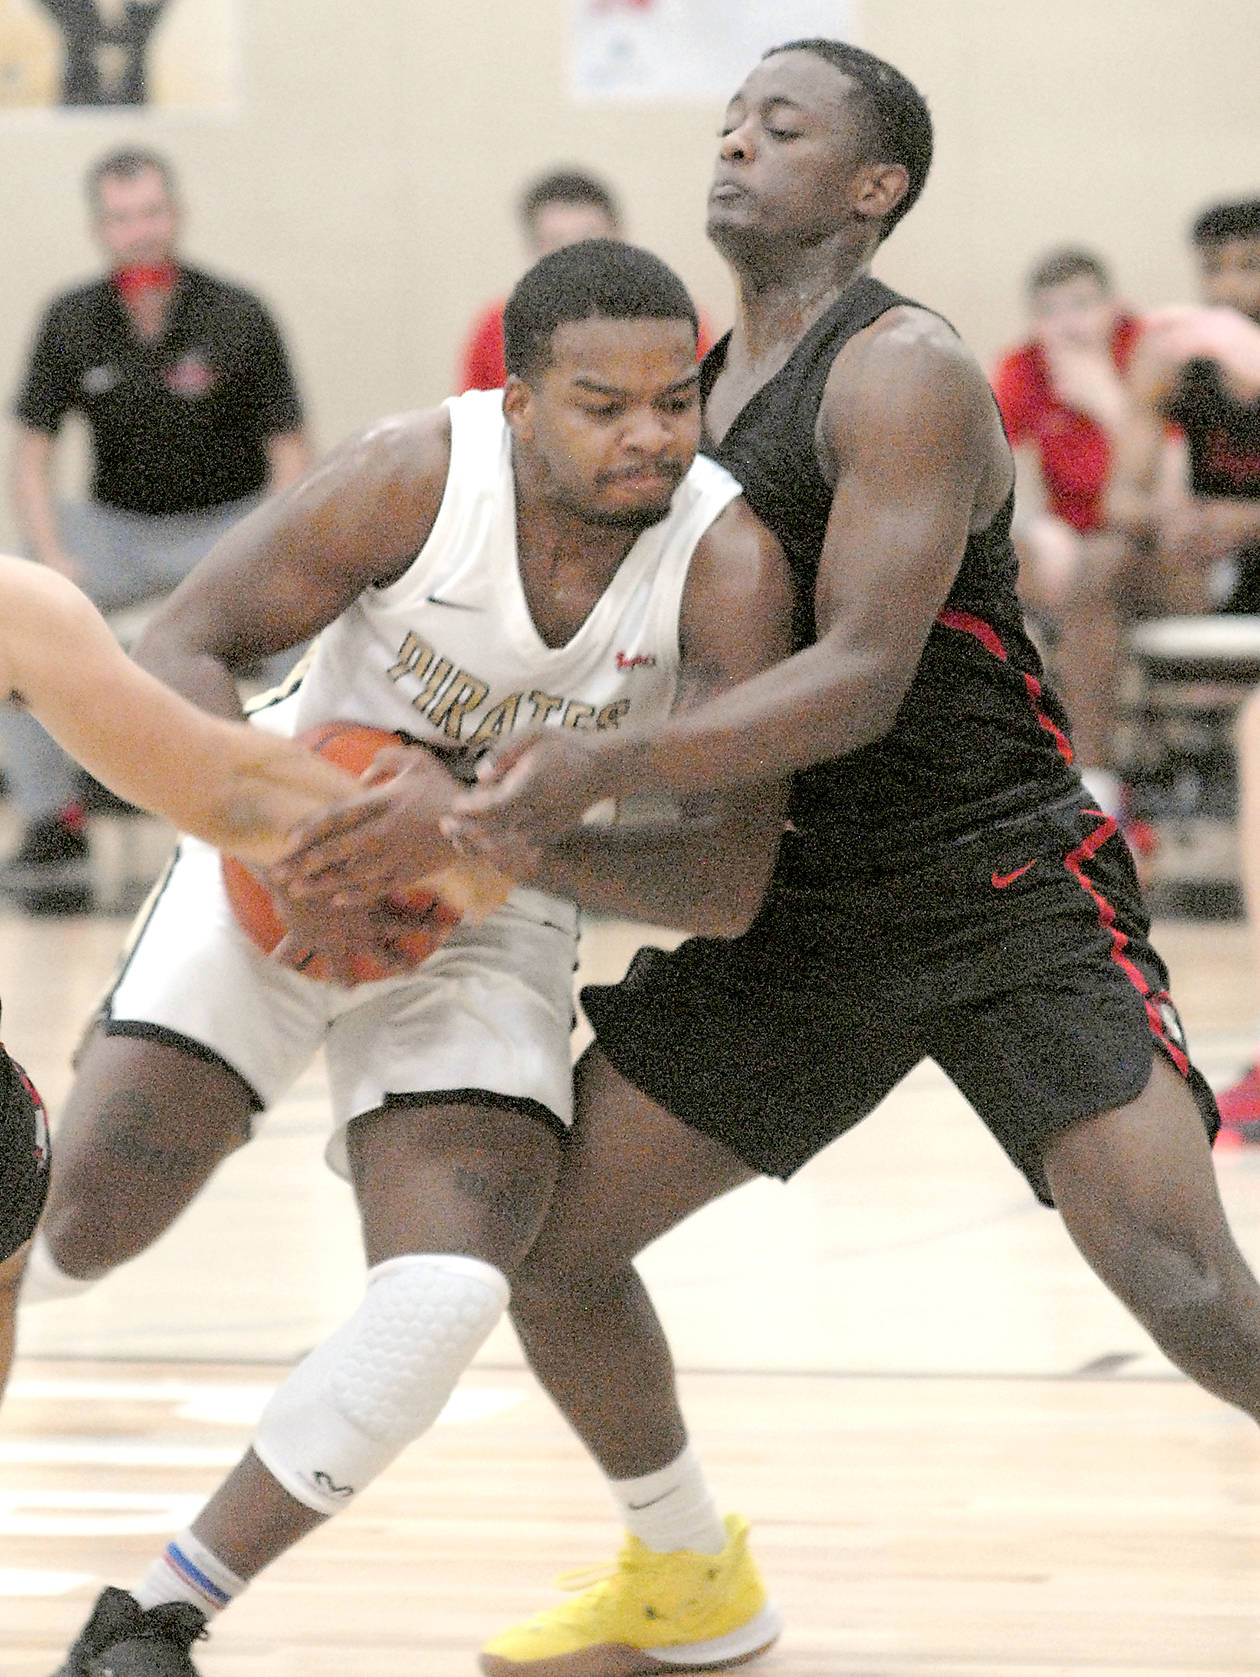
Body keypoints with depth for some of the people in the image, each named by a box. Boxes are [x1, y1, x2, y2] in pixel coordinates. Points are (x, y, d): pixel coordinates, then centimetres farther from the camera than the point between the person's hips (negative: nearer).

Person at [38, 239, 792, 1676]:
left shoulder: (729, 564, -23)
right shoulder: (420, 478, -24)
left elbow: (729, 880, -26)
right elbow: (180, 649, -15)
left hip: (491, 917, 1)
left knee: (444, 1299, -20)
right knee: (69, 1226, -13)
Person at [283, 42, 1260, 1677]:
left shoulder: (904, 375, -16)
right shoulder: (691, 389, 8)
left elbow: (861, 677, -26)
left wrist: (603, 765, -37)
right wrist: (441, 810, 0)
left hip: (1008, 899, -7)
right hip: (801, 911, 7)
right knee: (545, 1239, 2)